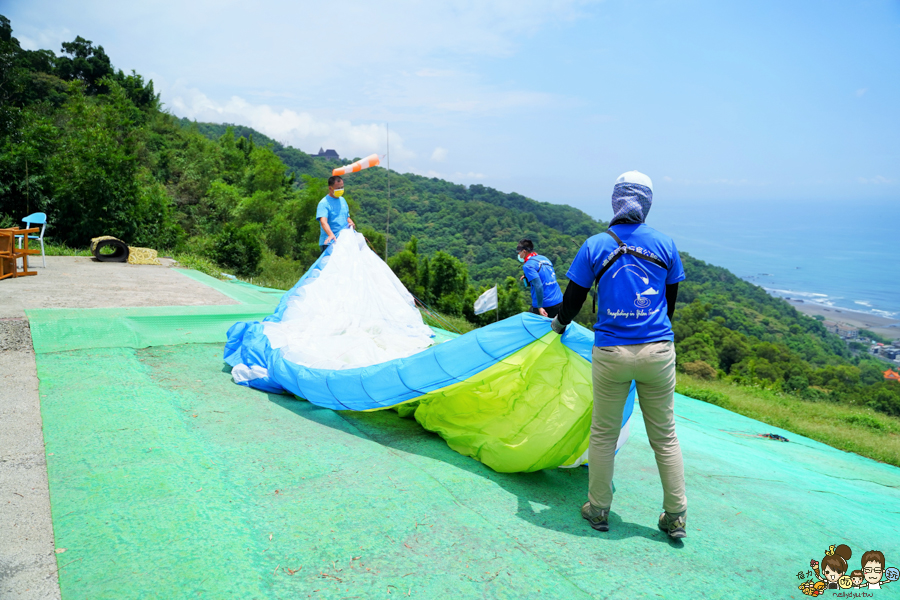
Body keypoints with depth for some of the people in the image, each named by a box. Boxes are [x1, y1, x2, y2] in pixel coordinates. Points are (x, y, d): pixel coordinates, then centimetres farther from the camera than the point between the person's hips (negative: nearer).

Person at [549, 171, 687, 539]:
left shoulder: (595, 246, -2)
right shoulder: (665, 245, 2)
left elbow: (572, 300, 4)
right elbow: (670, 301, 11)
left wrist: (558, 325, 24)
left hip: (612, 353, -1)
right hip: (658, 350, 2)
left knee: (603, 434, 12)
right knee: (665, 435, 13)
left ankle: (598, 511, 22)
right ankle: (675, 516, 20)